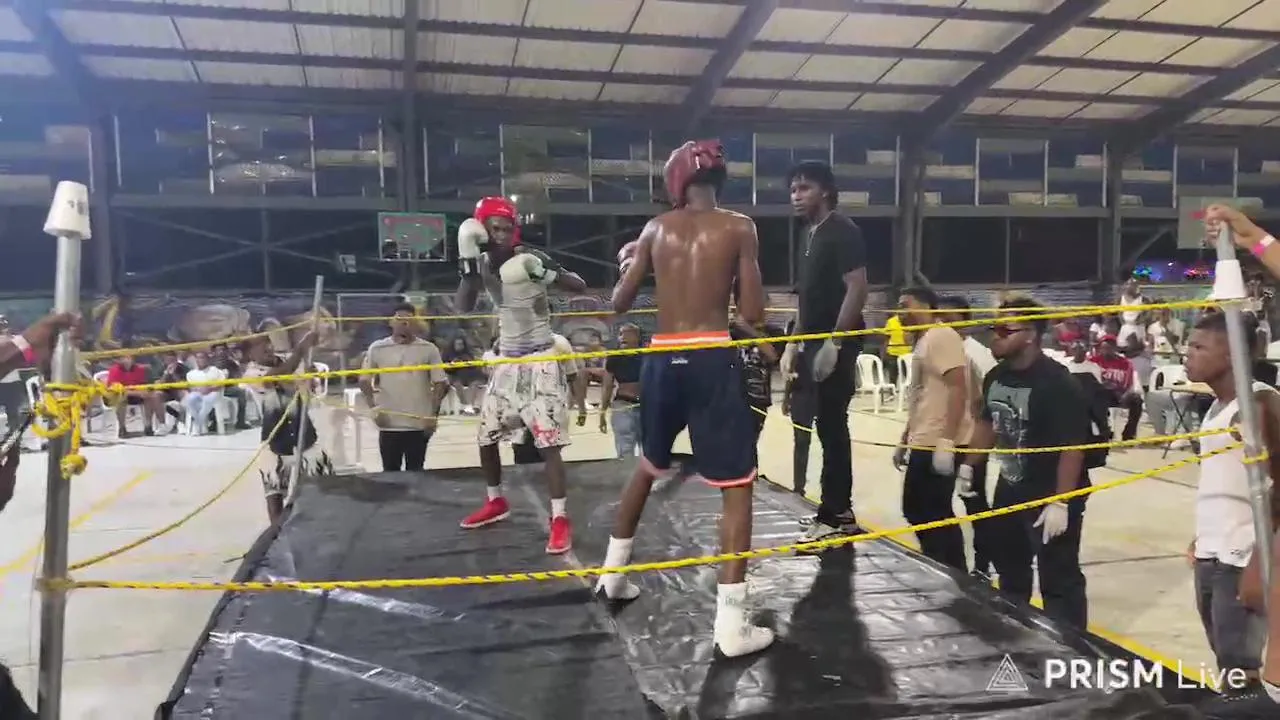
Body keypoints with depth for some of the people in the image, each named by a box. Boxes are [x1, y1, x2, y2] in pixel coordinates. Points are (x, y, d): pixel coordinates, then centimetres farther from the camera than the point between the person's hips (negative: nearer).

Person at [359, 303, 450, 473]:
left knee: (415, 471, 8)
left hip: (418, 424, 0)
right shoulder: (377, 348, 1)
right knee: (390, 471, 8)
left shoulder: (428, 349, -1)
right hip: (388, 424, 1)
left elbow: (441, 383, 0)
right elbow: (364, 381, 6)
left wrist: (432, 414, -7)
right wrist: (373, 408, -5)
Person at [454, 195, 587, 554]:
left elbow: (580, 286, -17)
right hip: (507, 359, 6)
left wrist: (546, 276, -34)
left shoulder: (532, 259, -14)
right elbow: (464, 307, -12)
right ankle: (496, 502, 34)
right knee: (486, 435, 13)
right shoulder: (483, 263, -1)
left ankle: (560, 519, -6)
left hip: (541, 358, -6)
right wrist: (468, 264, -22)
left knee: (547, 440, -11)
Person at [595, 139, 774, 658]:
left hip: (663, 358, 4)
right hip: (712, 359, -4)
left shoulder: (656, 228, 7)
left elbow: (620, 302, 11)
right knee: (737, 486, 2)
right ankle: (730, 623, -1)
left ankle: (613, 574, 38)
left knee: (648, 465, 26)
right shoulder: (737, 227, -1)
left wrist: (626, 263, 30)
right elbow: (753, 314, -5)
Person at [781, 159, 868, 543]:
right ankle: (836, 510, 20)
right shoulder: (812, 236, 17)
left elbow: (857, 289, -18)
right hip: (815, 345, 9)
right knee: (827, 427, 12)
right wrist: (794, 343, 18)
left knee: (832, 427, -5)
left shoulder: (843, 232, -10)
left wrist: (834, 342, -22)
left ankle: (837, 514, 2)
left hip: (835, 346, -9)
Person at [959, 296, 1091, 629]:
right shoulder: (995, 377, 2)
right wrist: (968, 466, 17)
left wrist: (1061, 503, -25)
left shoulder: (1057, 384, -23)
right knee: (1009, 569, 23)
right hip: (1010, 490, 9)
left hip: (1051, 497, -8)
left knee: (1058, 580, -1)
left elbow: (1073, 447, -23)